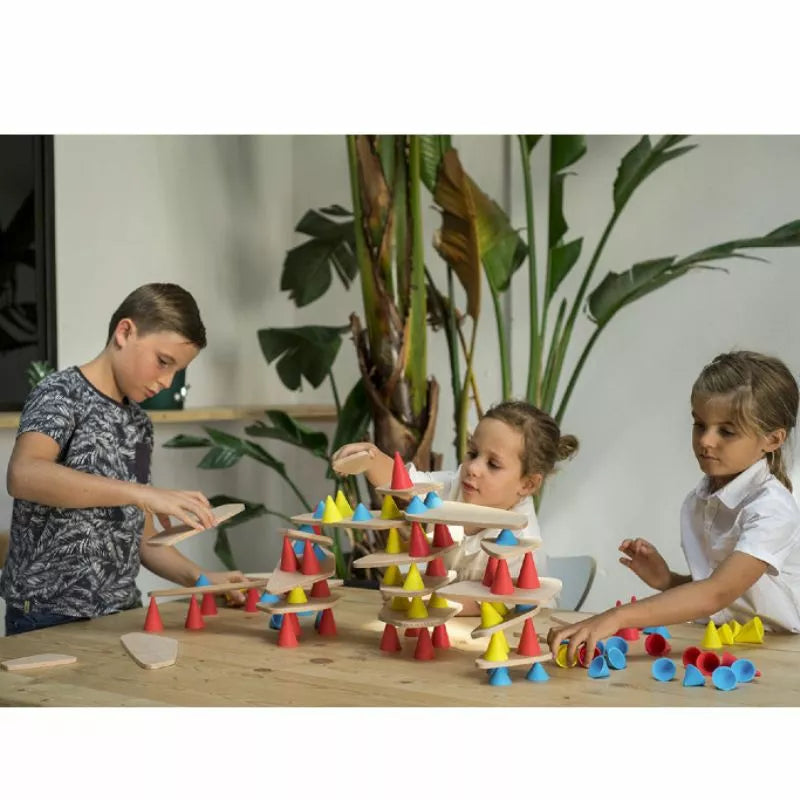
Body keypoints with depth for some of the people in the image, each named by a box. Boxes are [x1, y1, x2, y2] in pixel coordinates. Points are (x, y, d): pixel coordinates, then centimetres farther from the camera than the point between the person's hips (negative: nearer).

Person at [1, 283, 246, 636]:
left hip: (120, 612, 7)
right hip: (50, 616, -6)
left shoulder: (139, 424, 12)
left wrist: (199, 577, 0)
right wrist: (143, 493, -35)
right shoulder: (61, 393, -9)